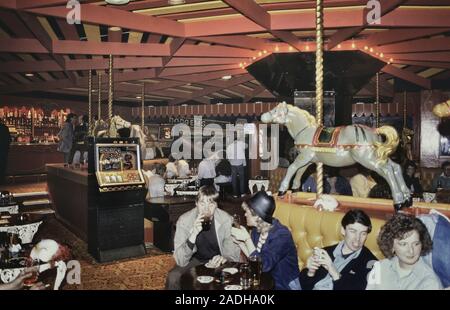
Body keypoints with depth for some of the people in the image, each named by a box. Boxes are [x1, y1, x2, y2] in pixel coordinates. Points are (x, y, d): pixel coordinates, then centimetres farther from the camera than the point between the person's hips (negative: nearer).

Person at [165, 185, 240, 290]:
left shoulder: (226, 219, -18)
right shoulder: (184, 220, -19)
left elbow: (234, 255, -11)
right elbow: (180, 261, -25)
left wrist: (225, 259, -35)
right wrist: (194, 234, -39)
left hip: (218, 262, 1)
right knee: (173, 277, -27)